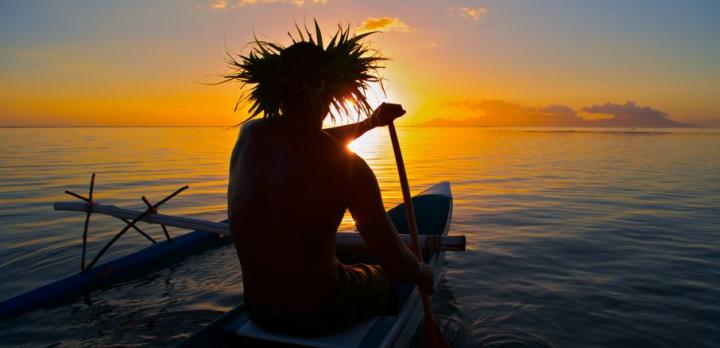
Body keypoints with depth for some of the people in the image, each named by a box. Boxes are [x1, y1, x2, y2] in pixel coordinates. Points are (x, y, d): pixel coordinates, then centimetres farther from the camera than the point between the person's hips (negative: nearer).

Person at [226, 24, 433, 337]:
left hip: (257, 308, 5)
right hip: (317, 315, -5)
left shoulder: (249, 133, -8)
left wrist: (372, 122, 22)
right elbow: (396, 263, -16)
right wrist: (423, 273, 7)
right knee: (388, 279, 28)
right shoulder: (350, 167, -23)